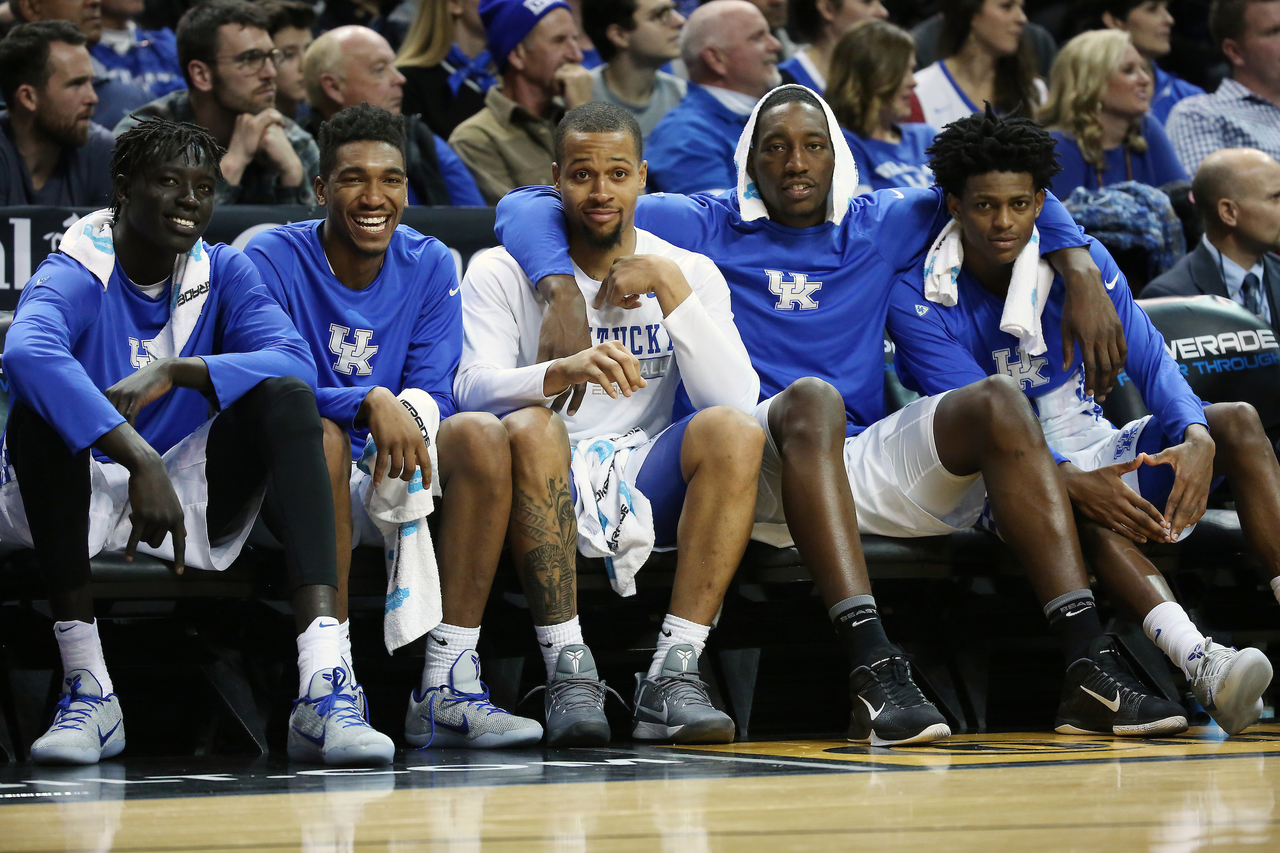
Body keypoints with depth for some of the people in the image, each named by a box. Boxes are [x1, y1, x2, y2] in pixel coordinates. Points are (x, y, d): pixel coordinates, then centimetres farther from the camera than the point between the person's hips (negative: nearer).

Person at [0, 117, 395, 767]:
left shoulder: (224, 272, 4)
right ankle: (87, 692, -31)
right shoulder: (75, 277, -12)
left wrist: (175, 372, -29)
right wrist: (141, 462, -47)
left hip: (194, 508, 4)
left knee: (287, 397, -20)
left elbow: (295, 362, -15)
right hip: (84, 494, -3)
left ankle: (323, 687, -36)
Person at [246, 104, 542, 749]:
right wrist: (370, 403, -36)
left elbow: (432, 393, -3)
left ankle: (446, 690, -28)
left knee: (481, 434, -24)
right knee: (322, 432, -36)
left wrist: (408, 419, -27)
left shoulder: (429, 266, 4)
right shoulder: (271, 261, -8)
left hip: (392, 483, 4)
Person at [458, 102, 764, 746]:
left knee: (733, 431, -27)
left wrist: (670, 288, -11)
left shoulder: (687, 273, 10)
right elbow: (473, 388, -13)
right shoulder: (501, 274, 6)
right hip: (554, 484, -2)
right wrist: (564, 372, -32)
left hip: (646, 479, 2)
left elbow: (737, 400, -5)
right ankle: (568, 671, -34)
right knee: (530, 428, -34)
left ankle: (673, 675, -32)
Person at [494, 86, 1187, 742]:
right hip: (755, 471, -3)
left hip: (861, 460, 4)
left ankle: (1089, 664, -33)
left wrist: (1081, 277, 9)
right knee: (809, 398, -37)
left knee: (999, 402, -21)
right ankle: (875, 672, -52)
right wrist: (561, 294, -16)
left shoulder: (881, 227, 19)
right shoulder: (706, 228, 10)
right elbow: (528, 207, 4)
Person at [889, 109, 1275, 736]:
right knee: (1056, 493, -39)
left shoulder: (1079, 259, 0)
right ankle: (1200, 663, -58)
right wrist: (1073, 483, -38)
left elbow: (1150, 363, -7)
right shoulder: (919, 299, -10)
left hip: (1097, 453, 5)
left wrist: (1196, 438, -30)